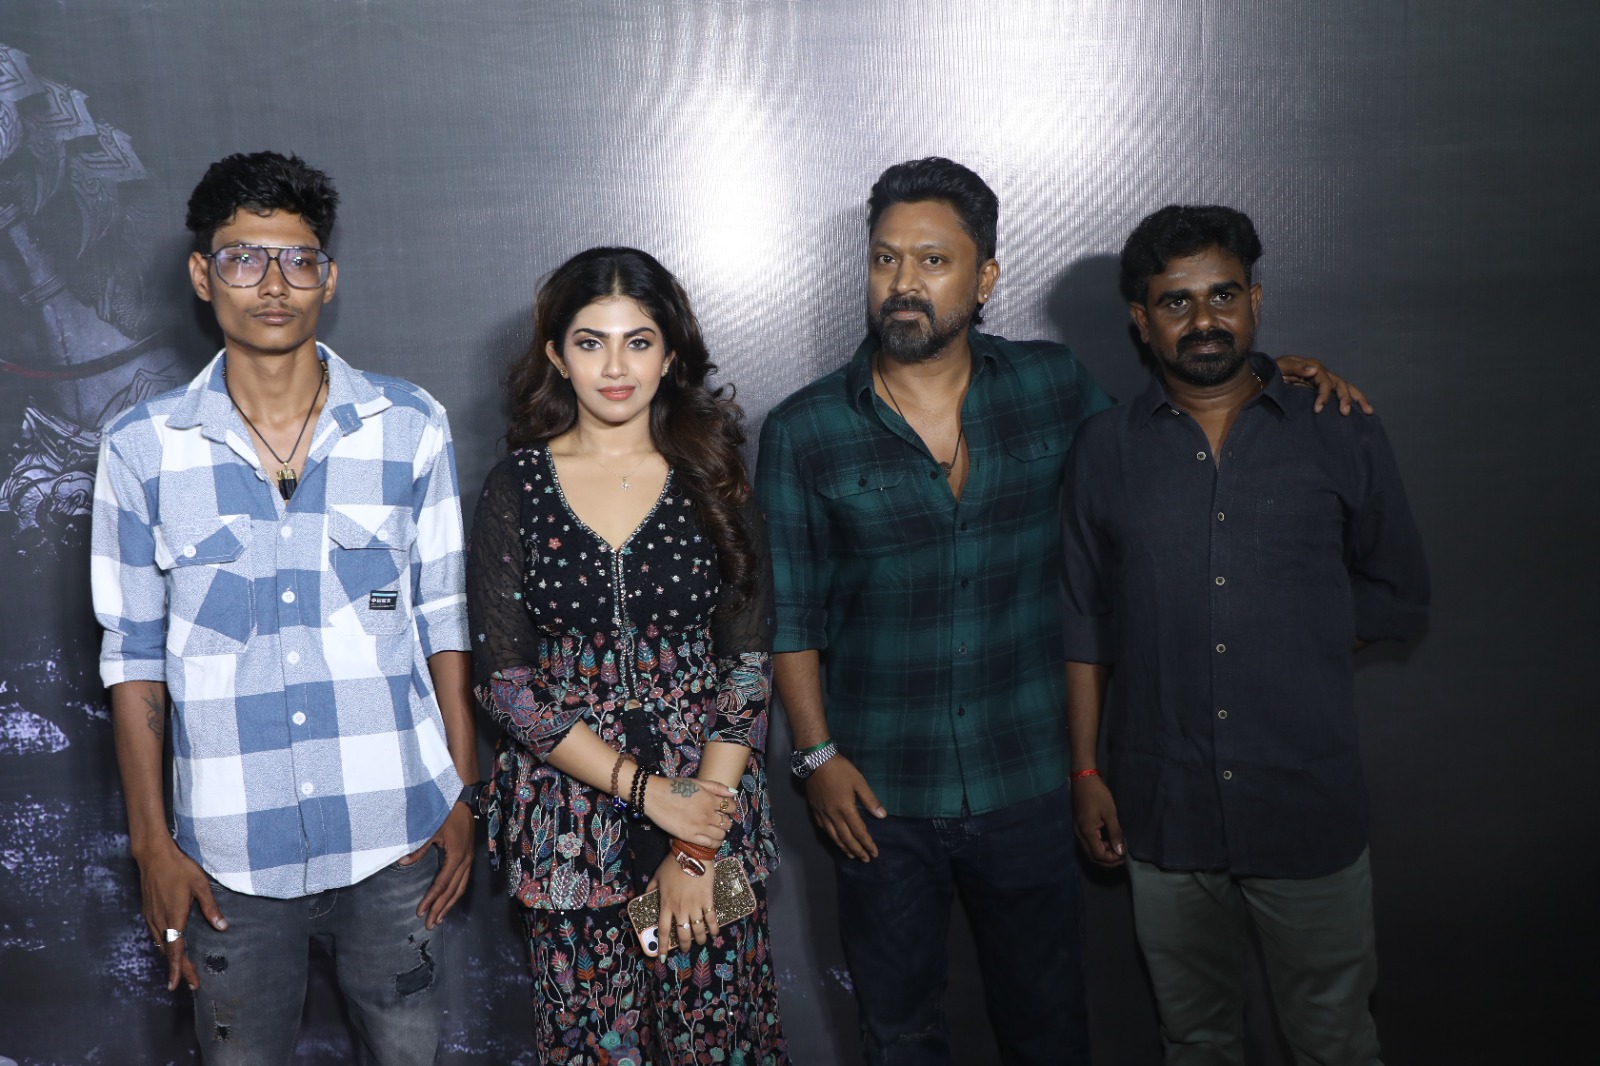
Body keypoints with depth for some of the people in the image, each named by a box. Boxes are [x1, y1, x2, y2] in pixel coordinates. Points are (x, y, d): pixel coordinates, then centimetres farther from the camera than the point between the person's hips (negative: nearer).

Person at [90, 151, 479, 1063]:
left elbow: (444, 623, 2)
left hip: (394, 837, 0)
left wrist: (463, 795, 2)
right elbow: (134, 659, 2)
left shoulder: (411, 429, -2)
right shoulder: (141, 449, -3)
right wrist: (152, 843, 2)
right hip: (229, 852, 0)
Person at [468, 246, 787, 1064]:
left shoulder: (711, 479, 0)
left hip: (710, 799, 0)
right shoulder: (516, 488, -1)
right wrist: (648, 792, -13)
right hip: (570, 810, 0)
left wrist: (697, 846, -10)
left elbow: (749, 668, -3)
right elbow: (505, 682, -5)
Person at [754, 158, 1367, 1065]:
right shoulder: (801, 434, -6)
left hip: (1029, 785, 1)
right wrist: (817, 755, -7)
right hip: (882, 795, -1)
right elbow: (791, 614, -2)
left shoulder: (1055, 386, -2)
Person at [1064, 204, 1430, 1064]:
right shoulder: (1106, 447, 2)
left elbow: (1397, 597, 7)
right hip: (1164, 808, 1)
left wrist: (1293, 655, -4)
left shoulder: (1341, 435, 0)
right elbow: (1086, 622, 5)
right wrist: (1086, 771, 2)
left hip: (1308, 804, -1)